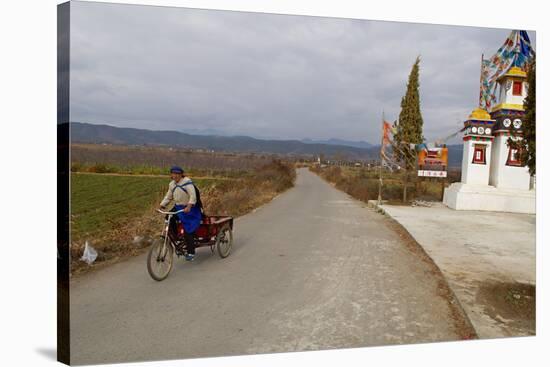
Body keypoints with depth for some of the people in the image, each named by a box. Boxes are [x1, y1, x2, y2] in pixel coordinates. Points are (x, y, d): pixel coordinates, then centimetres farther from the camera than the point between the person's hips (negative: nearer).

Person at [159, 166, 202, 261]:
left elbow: (193, 196, -24)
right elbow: (168, 197, 15)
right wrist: (162, 205, 2)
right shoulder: (172, 184, 9)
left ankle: (191, 253, 2)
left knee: (188, 232, -9)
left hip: (189, 210, -7)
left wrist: (189, 206, -38)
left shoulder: (187, 183, -15)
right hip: (178, 208, 7)